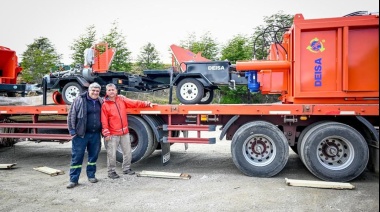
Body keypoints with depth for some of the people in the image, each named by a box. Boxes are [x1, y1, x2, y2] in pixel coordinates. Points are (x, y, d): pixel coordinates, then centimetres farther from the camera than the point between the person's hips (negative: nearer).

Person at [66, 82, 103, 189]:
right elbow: (71, 116, -5)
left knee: (93, 155, 12)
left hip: (95, 134, 4)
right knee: (77, 157, 0)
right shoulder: (79, 100, -5)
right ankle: (73, 179, 8)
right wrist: (72, 131, -9)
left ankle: (91, 175, 27)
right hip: (81, 134, -4)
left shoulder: (100, 102, 9)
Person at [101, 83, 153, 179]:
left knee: (127, 152, 13)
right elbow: (104, 121, -7)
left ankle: (126, 168, 29)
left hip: (125, 132, 4)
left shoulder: (122, 99, 6)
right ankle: (111, 171, 17)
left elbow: (135, 103, 5)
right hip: (112, 134, -4)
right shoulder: (105, 105, -5)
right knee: (112, 154, 0)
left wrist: (147, 103, -2)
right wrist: (106, 133, -12)